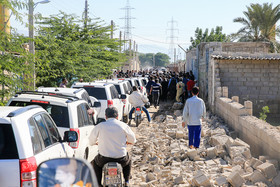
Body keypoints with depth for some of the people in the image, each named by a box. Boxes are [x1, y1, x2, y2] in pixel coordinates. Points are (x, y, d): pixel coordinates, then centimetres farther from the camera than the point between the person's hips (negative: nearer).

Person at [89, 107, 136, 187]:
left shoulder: (100, 126, -2)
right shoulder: (123, 126, -1)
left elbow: (91, 141, 10)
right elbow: (133, 140, 10)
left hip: (104, 158, -1)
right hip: (121, 158, 1)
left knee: (95, 163, 32)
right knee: (128, 161, 35)